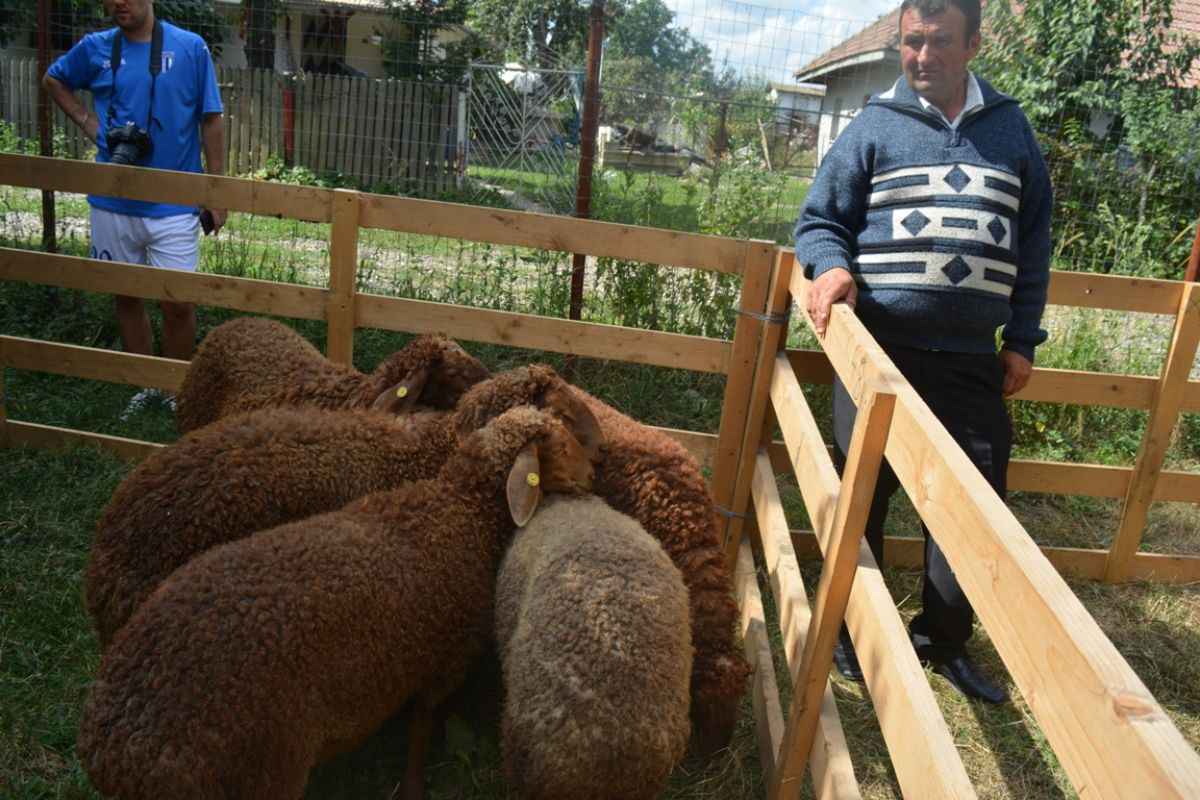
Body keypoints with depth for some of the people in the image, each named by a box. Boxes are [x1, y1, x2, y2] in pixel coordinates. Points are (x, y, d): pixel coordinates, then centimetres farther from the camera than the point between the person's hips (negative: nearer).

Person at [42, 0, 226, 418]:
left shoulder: (190, 47, -4)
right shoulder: (95, 48, 4)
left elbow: (211, 122, -2)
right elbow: (52, 80, 22)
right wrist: (87, 121, 5)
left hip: (174, 203, -3)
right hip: (113, 202, 3)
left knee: (177, 302, -2)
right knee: (127, 295, 13)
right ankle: (145, 384, 29)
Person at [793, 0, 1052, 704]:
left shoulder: (1011, 130, 12)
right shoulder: (875, 127, 4)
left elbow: (1034, 242, 15)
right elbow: (821, 219, 5)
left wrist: (1023, 341, 10)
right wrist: (830, 266, -17)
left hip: (972, 358, 3)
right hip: (879, 348, -2)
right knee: (862, 494, 6)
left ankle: (945, 636, 26)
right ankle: (853, 630, 26)